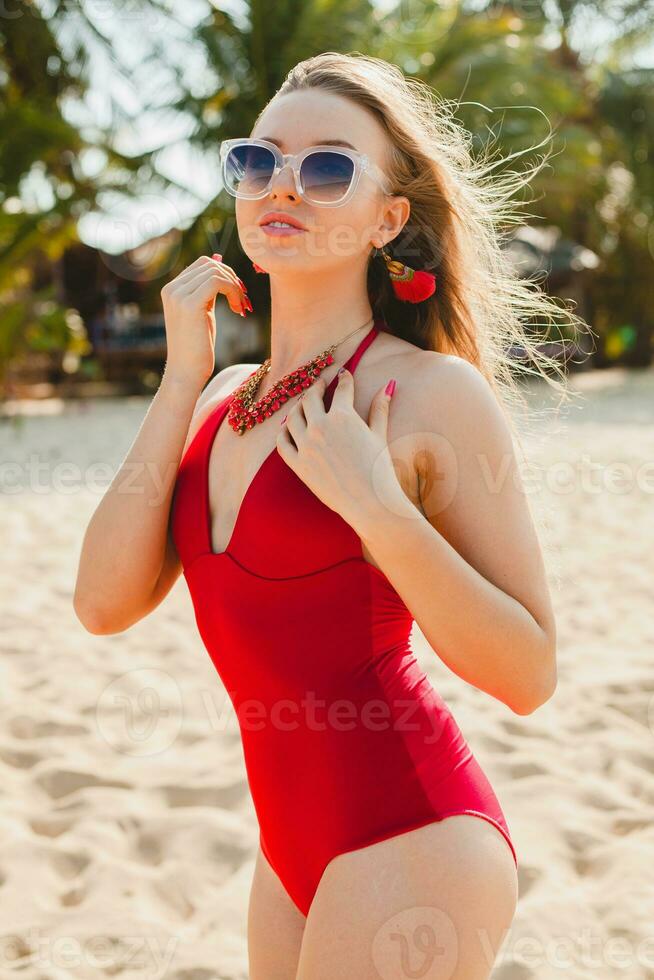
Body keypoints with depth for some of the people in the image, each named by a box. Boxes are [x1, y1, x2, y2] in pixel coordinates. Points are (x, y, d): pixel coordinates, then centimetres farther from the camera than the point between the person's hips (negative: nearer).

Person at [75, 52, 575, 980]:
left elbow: (529, 675, -13)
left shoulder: (435, 391, -12)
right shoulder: (224, 396, 7)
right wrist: (181, 379, -6)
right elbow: (105, 603, -4)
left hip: (410, 842, -6)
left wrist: (375, 505, -23)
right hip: (298, 842, 7)